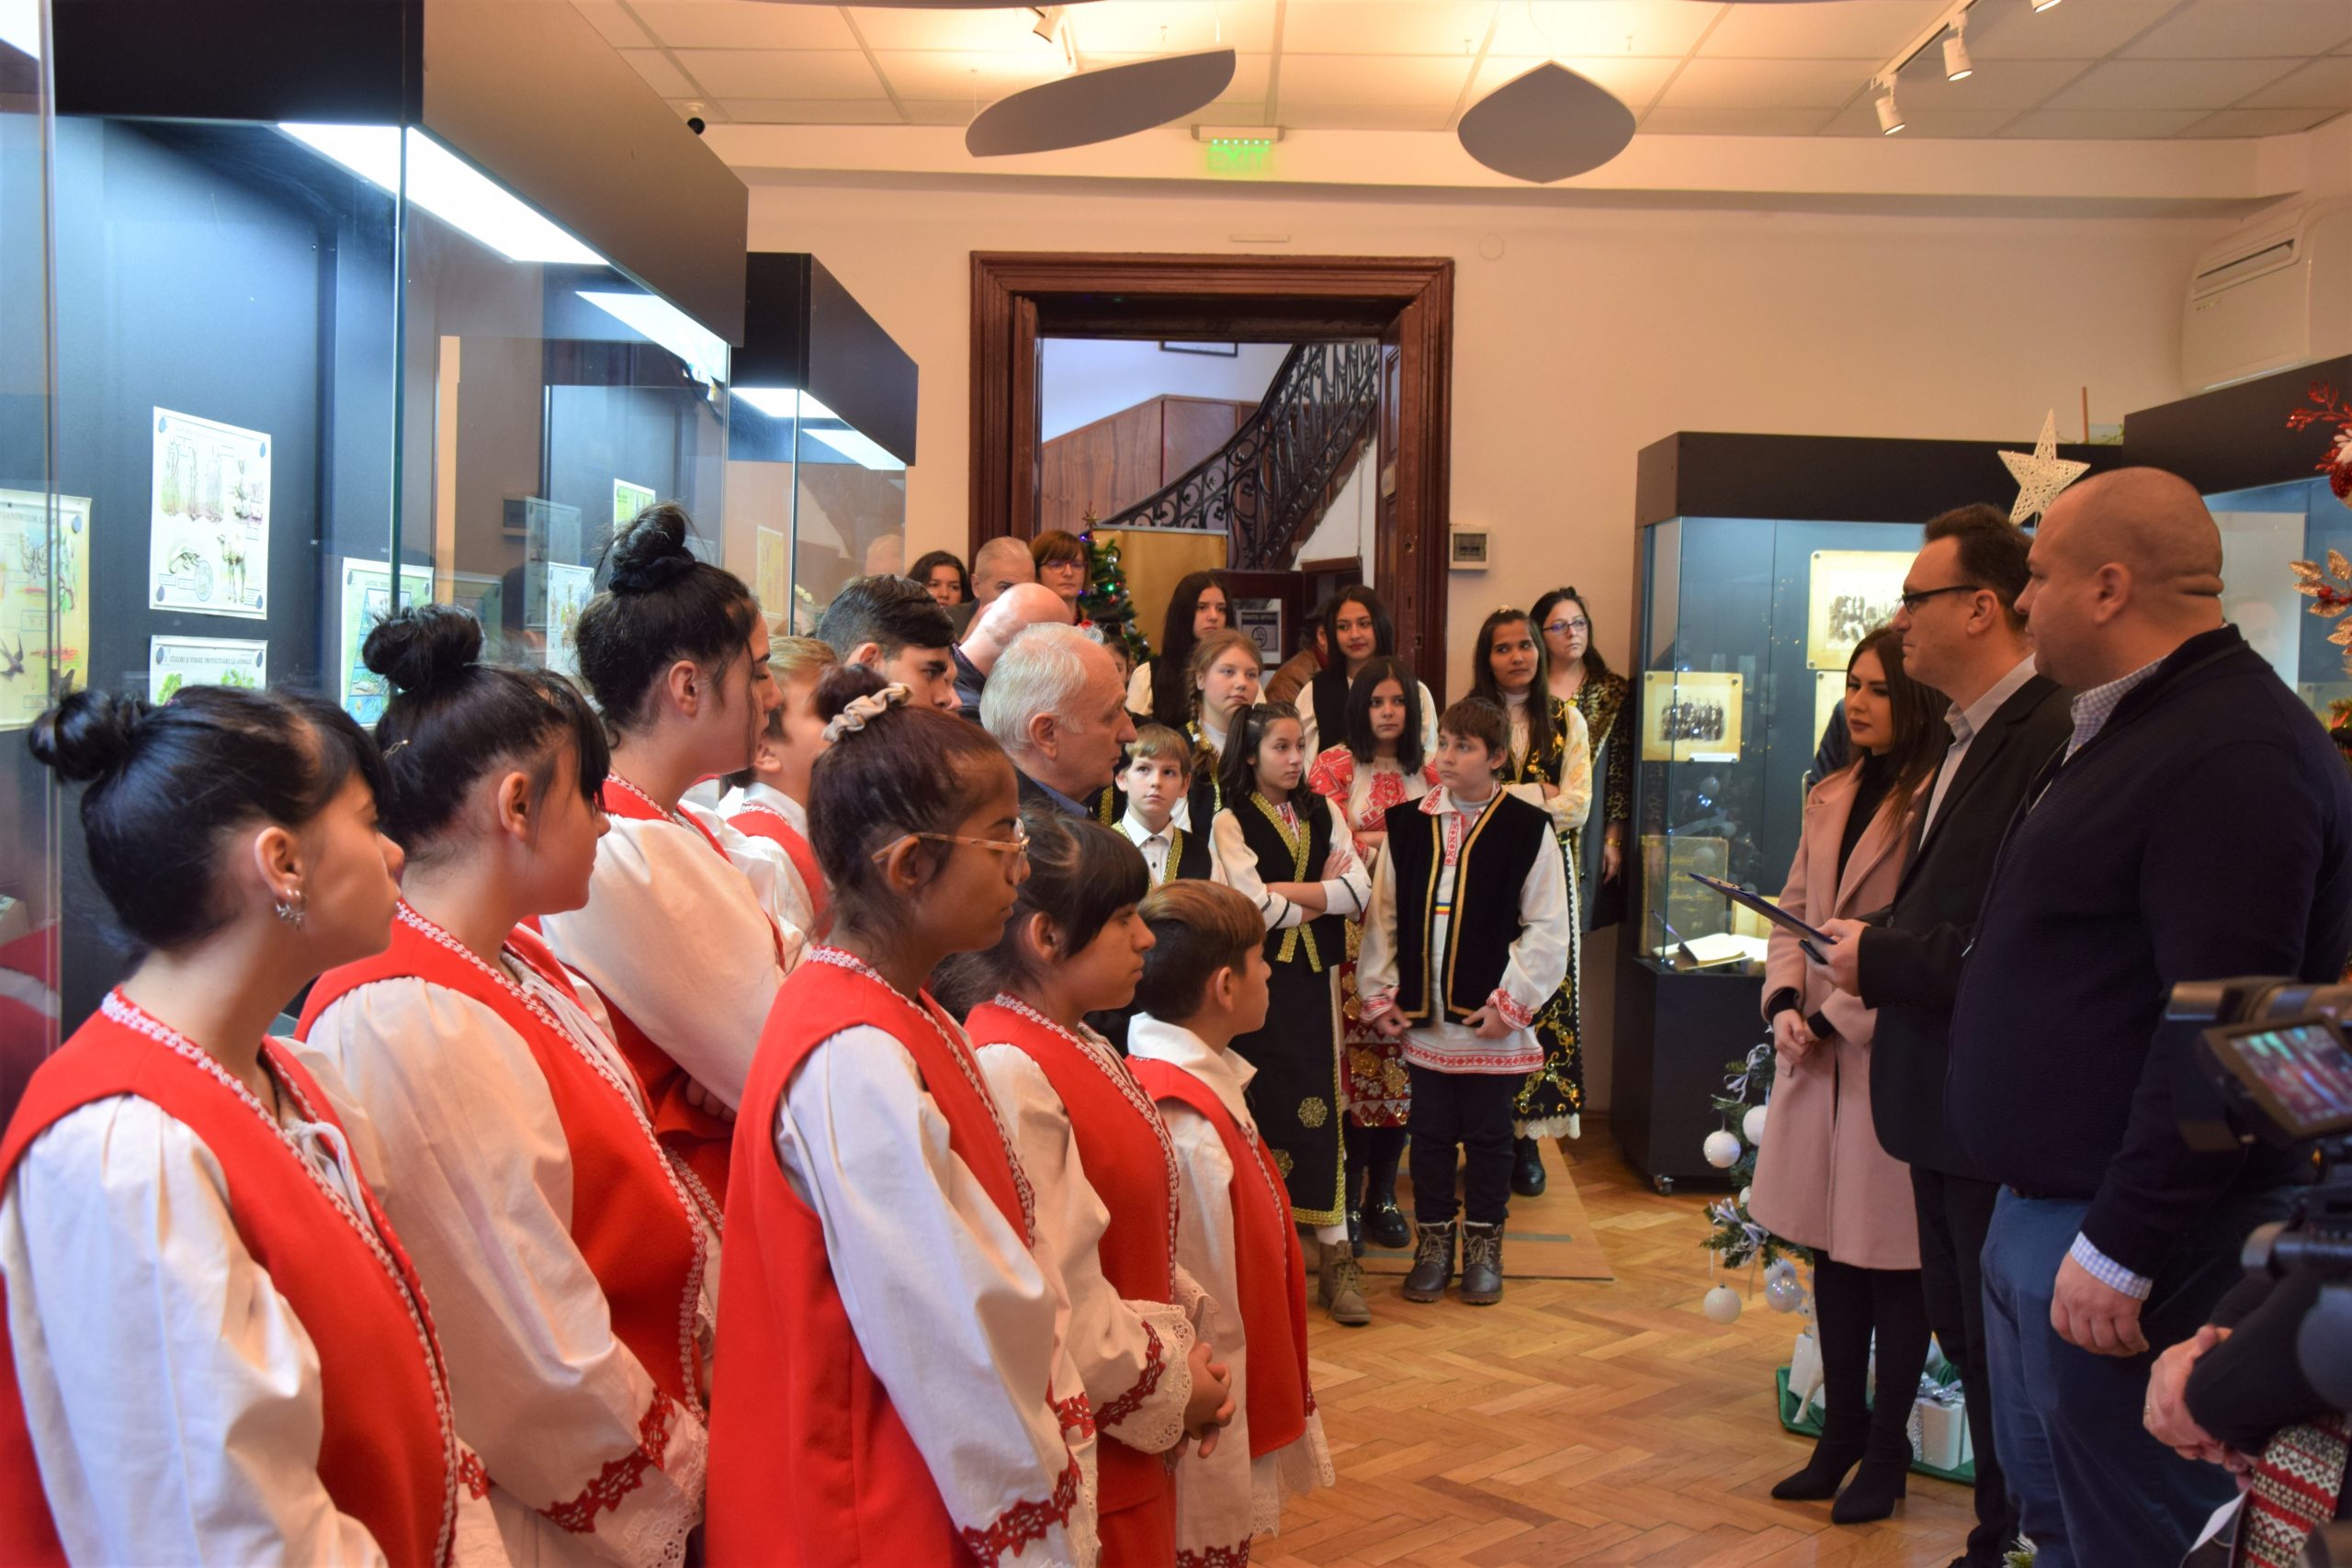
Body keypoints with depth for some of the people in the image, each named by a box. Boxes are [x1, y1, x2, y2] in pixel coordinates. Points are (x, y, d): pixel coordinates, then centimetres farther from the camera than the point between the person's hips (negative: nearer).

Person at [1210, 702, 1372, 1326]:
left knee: (1320, 1106, 2)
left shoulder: (1323, 814, 11)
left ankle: (1334, 1255, 5)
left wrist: (1287, 891, -11)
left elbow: (1358, 892, -2)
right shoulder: (1231, 822, -2)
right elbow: (1257, 907, -15)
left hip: (1315, 977, 3)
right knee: (1265, 1107, 0)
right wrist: (1325, 893, -3)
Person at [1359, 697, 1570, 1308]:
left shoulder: (1527, 828, -5)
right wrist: (1381, 993, 2)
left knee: (1488, 1135, 9)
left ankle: (1483, 1247, 24)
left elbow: (1548, 928, -4)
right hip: (1422, 1016, 3)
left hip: (1491, 1019, -2)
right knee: (1430, 1131, 11)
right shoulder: (1407, 823, 4)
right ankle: (1433, 1242, 25)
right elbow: (1382, 914, 7)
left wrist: (1510, 1000, -9)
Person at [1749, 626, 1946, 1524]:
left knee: (1891, 1259, 5)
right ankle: (1841, 1433, 30)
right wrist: (1784, 1003, -2)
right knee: (1831, 1249, 16)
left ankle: (1885, 1451, 20)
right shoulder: (1831, 798, 12)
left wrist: (1835, 1018, -16)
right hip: (1817, 1056, 7)